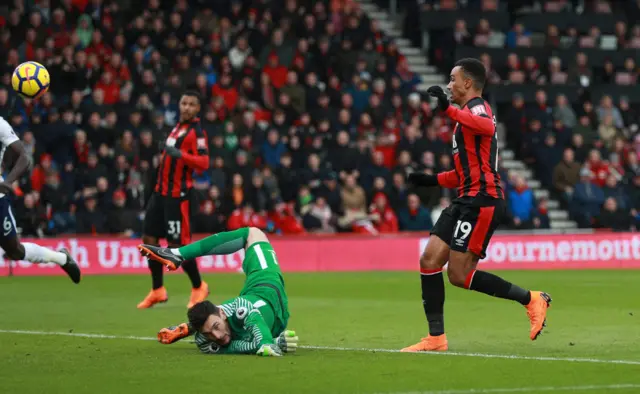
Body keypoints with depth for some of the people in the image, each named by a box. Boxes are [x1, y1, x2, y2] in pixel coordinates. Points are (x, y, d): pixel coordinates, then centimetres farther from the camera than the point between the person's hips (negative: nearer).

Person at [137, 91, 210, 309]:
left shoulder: (196, 132, -12)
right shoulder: (179, 127, 13)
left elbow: (203, 163, -24)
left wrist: (180, 154, -36)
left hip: (178, 195, -8)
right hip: (160, 191, 8)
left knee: (177, 245, -6)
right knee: (149, 238, 6)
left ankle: (199, 287, 14)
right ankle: (158, 291, 17)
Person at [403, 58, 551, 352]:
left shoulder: (477, 108, -6)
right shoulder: (471, 113, 25)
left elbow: (487, 127, -35)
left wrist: (448, 110, -44)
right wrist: (434, 180, 25)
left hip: (482, 202, -10)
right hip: (468, 200, 10)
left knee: (459, 276, -12)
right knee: (429, 260, 0)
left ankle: (532, 299, 0)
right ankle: (436, 338, 3)